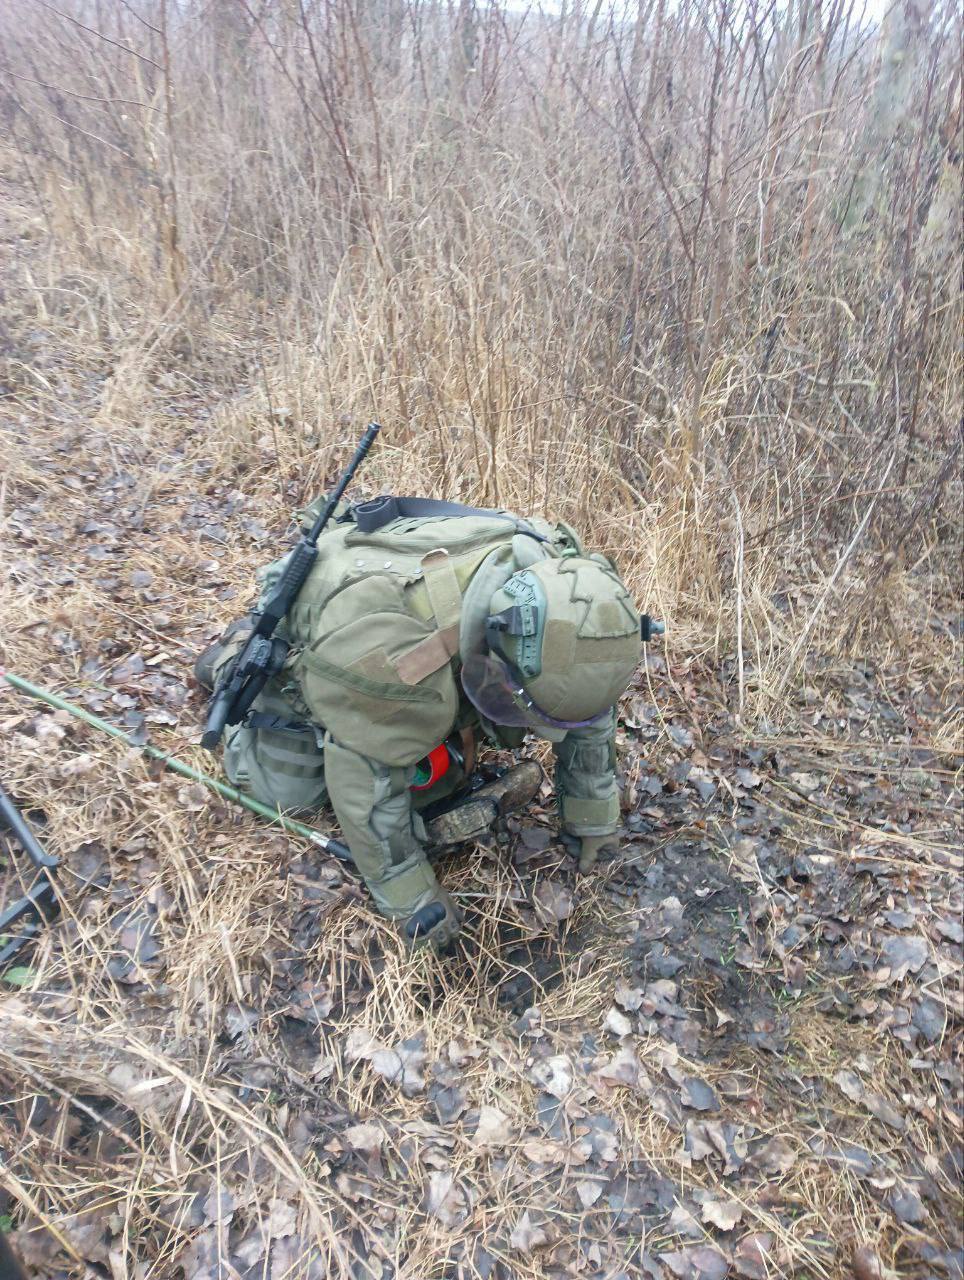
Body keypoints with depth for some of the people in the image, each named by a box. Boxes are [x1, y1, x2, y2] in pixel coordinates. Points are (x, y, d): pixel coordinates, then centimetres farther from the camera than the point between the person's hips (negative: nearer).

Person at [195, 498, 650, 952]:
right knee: (292, 786, -3)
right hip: (303, 632, -4)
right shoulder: (389, 663, -47)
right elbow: (367, 785, -32)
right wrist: (411, 900, -20)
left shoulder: (556, 582, -29)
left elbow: (585, 701, -12)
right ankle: (235, 660, 20)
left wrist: (592, 814, -4)